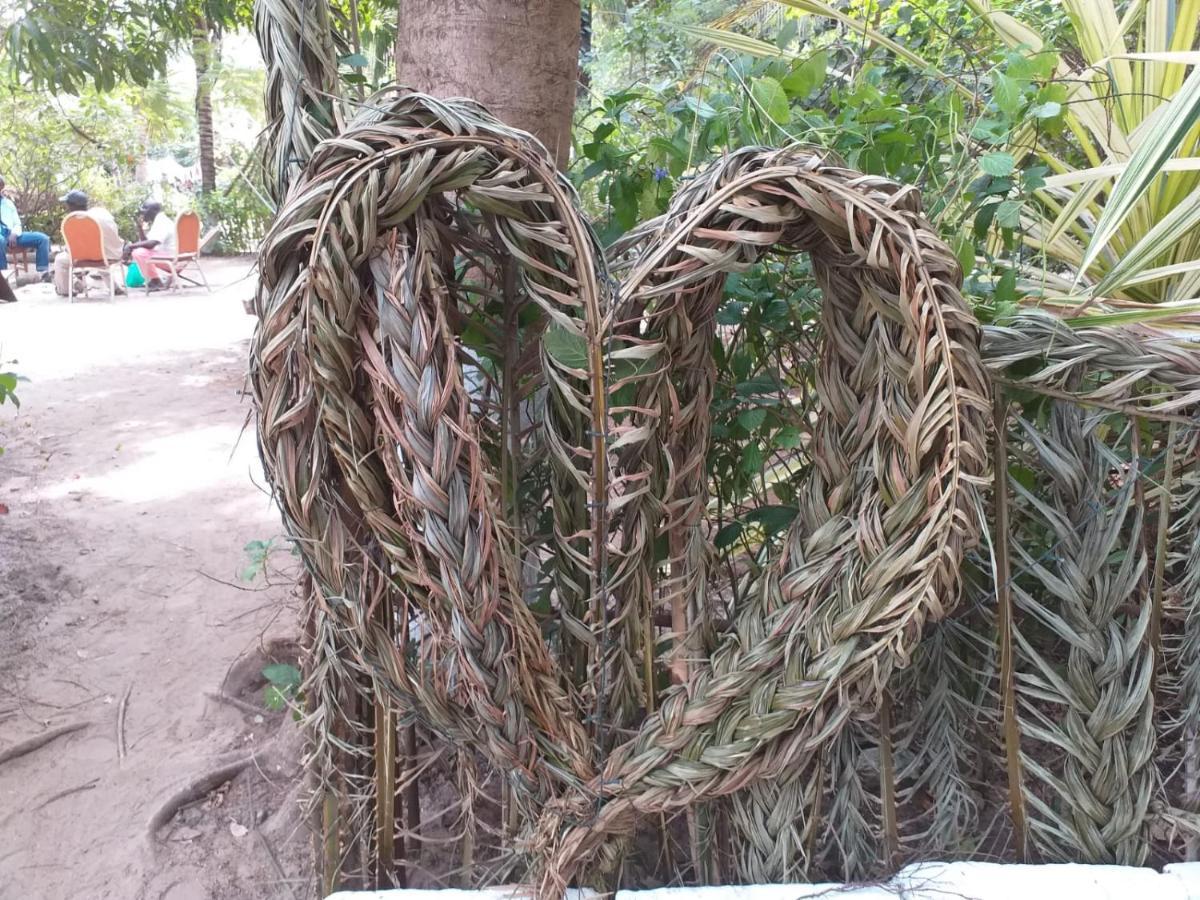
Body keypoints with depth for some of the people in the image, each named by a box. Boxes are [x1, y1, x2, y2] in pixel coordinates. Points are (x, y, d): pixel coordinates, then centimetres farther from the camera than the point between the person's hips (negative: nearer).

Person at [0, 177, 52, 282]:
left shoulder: (8, 203, 23)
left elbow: (17, 224, 19)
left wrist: (14, 234, -6)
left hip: (11, 235, 5)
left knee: (42, 238, -14)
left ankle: (44, 274, -21)